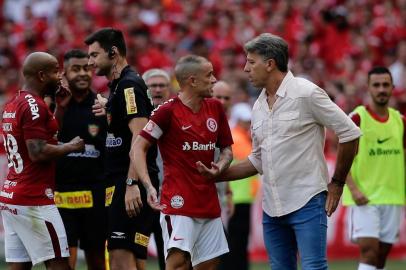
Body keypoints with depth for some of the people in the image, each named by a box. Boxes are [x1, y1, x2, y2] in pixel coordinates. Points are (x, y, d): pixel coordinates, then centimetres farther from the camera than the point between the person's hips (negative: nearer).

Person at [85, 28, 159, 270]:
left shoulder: (129, 85, -11)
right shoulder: (119, 85, 19)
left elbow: (141, 136, -20)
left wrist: (132, 184, -25)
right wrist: (108, 111, 14)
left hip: (131, 185, -10)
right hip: (124, 183, 10)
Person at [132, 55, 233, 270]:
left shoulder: (215, 108, 10)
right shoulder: (168, 111, -9)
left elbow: (227, 149, 19)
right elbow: (138, 148, -10)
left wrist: (219, 167, -4)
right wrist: (149, 186, -22)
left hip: (209, 203, 7)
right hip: (178, 202, -7)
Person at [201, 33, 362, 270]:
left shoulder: (306, 93, -8)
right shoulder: (259, 106, 15)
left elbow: (350, 132, -7)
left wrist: (337, 183, -4)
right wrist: (218, 174, 13)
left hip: (307, 200, -7)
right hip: (272, 206, 7)